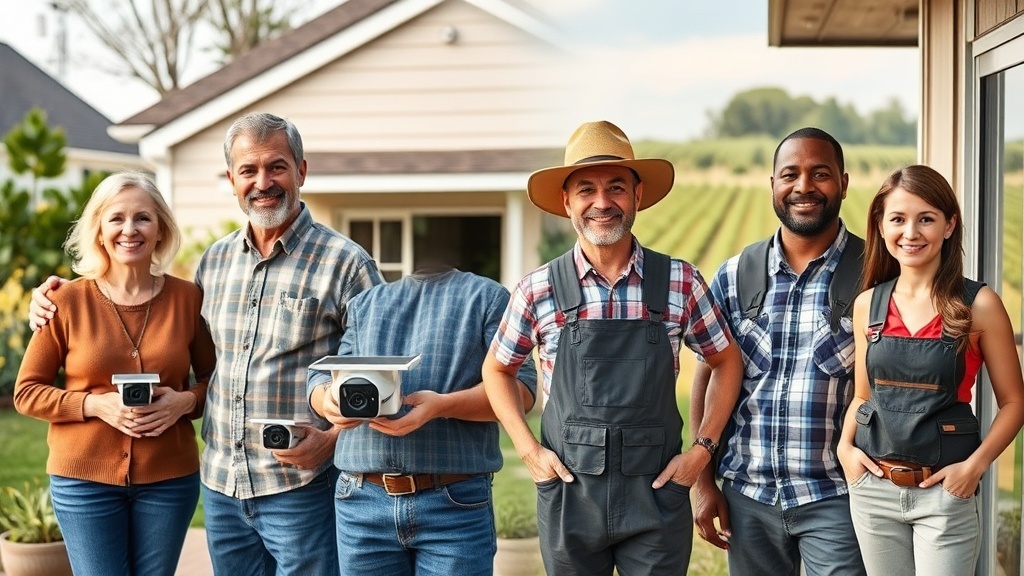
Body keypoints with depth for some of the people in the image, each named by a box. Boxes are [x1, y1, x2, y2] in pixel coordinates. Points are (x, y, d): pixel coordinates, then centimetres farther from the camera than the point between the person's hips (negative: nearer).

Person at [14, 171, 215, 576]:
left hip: (169, 479, 2)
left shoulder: (186, 298, -1)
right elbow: (27, 392, -1)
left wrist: (186, 401, -13)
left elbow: (215, 378, 9)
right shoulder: (69, 301, -5)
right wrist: (96, 404, -16)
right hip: (85, 478, -1)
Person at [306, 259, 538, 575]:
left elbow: (521, 386, -3)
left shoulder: (488, 296, 7)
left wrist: (443, 405, -20)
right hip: (362, 499, 4)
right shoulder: (364, 303, 20)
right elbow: (320, 374, 15)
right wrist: (328, 398, -11)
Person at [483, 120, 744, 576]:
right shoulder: (538, 291, -2)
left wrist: (702, 448, 1)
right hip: (568, 494, 1)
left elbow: (727, 362, 11)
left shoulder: (680, 282, -1)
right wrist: (529, 450, 1)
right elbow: (497, 370, 12)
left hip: (656, 494, 0)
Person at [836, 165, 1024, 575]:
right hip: (873, 490, 4)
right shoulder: (867, 305, 4)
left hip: (945, 494, -3)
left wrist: (975, 466, -14)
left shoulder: (978, 305, -7)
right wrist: (845, 446, -2)